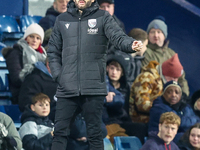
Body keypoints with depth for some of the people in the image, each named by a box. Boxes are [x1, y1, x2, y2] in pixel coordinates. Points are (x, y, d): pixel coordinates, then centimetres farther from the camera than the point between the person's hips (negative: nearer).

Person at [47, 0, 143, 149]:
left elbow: (118, 36, -10)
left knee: (94, 134, 4)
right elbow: (53, 50, 16)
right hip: (67, 89, 2)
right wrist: (58, 75, 2)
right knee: (60, 132, 3)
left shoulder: (103, 17, 5)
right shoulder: (62, 20, 12)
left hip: (94, 87, -2)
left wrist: (131, 44, -32)